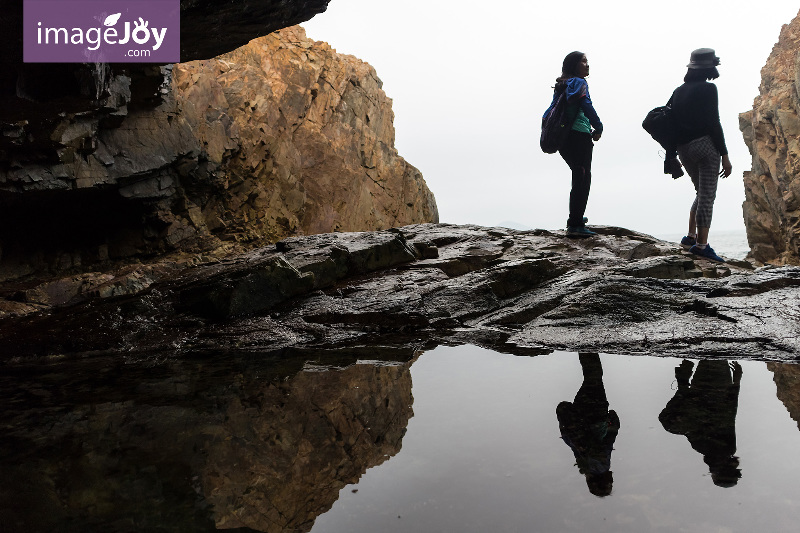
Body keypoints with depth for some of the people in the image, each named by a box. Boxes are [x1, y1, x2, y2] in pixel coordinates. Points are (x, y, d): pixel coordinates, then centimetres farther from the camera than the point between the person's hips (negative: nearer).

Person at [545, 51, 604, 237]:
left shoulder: (561, 85, 19)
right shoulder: (579, 83, -5)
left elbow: (550, 112, 18)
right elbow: (586, 106, -17)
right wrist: (598, 128, -9)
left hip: (561, 137, 9)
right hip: (579, 136, -9)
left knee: (579, 176, 23)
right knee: (583, 179, -8)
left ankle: (575, 217, 31)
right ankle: (575, 225, -14)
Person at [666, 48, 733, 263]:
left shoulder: (678, 91, 14)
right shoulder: (708, 88, -6)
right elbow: (714, 123, -12)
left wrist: (671, 156, 18)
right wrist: (724, 155, -10)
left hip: (684, 149, 7)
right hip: (705, 144, -7)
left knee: (702, 192, 20)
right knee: (707, 195, -5)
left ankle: (691, 236, 14)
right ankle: (701, 244, -7)